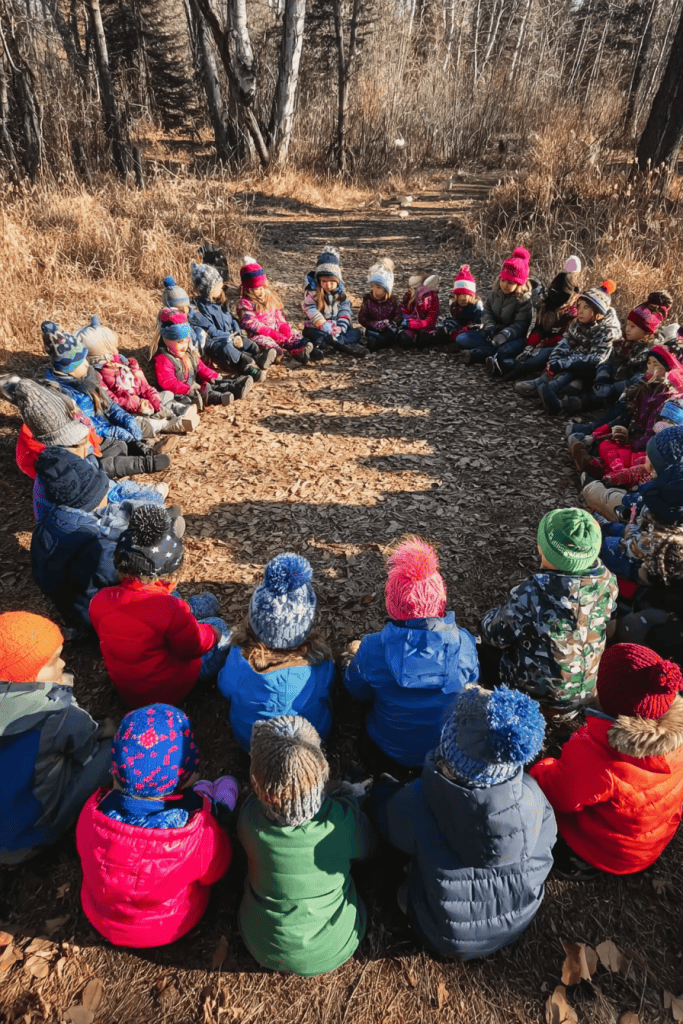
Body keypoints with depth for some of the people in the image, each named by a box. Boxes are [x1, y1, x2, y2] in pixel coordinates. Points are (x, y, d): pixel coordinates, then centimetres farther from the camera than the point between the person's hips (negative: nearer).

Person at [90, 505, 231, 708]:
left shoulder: (99, 601, -16)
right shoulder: (171, 609, -36)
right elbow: (192, 647, -22)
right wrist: (212, 633, -1)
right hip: (168, 691, -6)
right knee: (218, 625, 17)